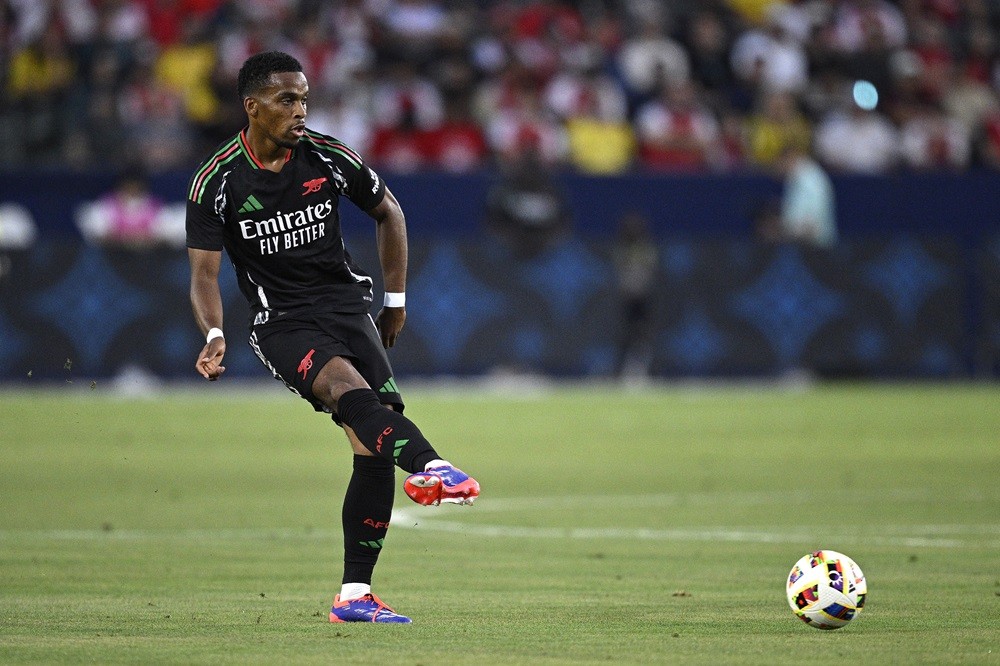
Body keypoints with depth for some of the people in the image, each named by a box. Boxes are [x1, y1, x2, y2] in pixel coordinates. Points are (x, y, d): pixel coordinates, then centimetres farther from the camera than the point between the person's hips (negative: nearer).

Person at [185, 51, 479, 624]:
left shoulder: (328, 158, 1)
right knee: (351, 388, -34)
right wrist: (214, 335, -25)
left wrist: (397, 299, 17)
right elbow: (205, 272, -7)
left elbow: (388, 212, 17)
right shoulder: (217, 181, -6)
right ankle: (431, 465, -61)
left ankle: (355, 595, -5)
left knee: (373, 448, -10)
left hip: (345, 303, 3)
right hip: (281, 324, -3)